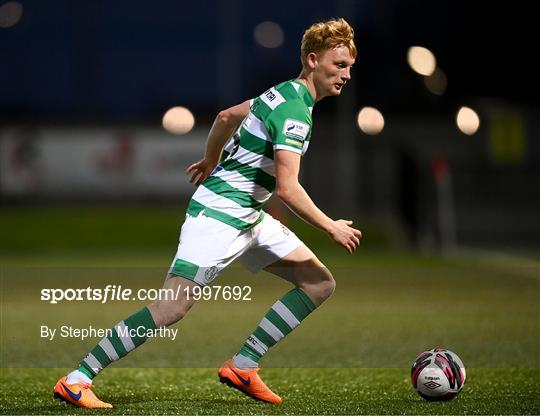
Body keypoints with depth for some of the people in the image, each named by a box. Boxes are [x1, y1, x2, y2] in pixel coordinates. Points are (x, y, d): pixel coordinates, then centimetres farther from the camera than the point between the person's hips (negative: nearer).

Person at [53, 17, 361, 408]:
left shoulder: (285, 94, 11)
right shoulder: (294, 111, -20)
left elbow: (226, 116, 25)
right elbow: (287, 188, -27)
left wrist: (210, 162, 39)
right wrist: (332, 228, -17)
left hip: (249, 216, 10)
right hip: (220, 214, -10)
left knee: (321, 284, 6)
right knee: (172, 308, -15)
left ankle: (242, 366, 6)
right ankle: (76, 380, -8)